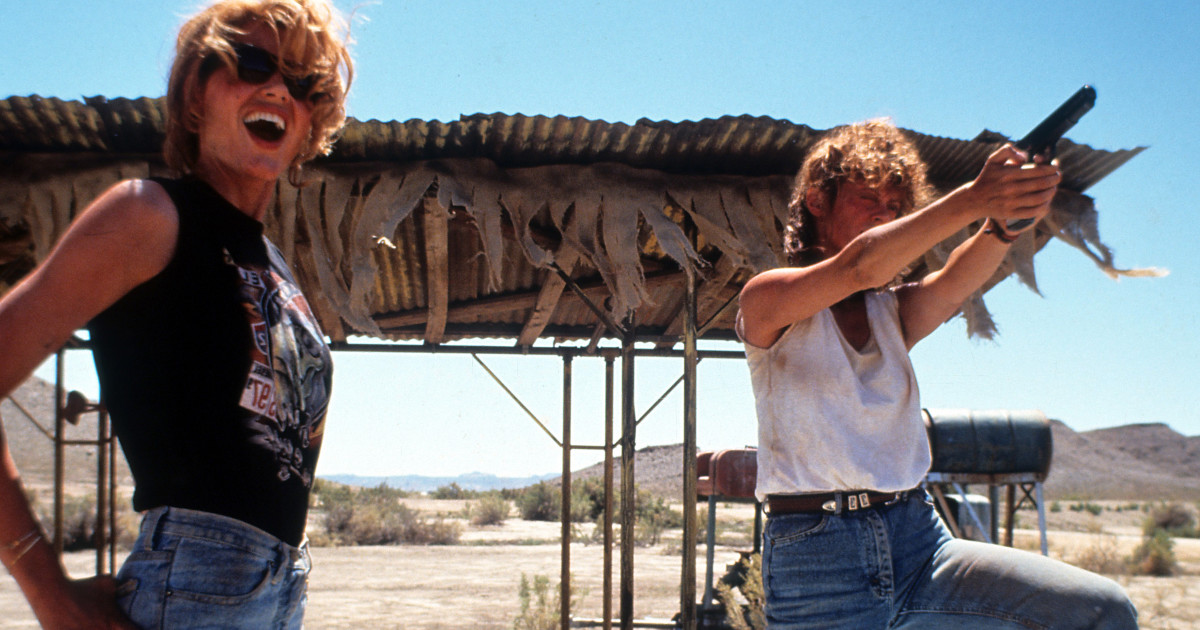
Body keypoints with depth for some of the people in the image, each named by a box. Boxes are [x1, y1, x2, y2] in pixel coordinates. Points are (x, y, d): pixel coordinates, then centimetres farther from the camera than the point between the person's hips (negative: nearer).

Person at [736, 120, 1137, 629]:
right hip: (816, 558, -4)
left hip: (919, 542, 5)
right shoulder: (766, 300, 2)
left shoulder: (893, 313, 16)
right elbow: (858, 267, -19)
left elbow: (956, 280, -7)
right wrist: (970, 199, -30)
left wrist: (1006, 218, -29)